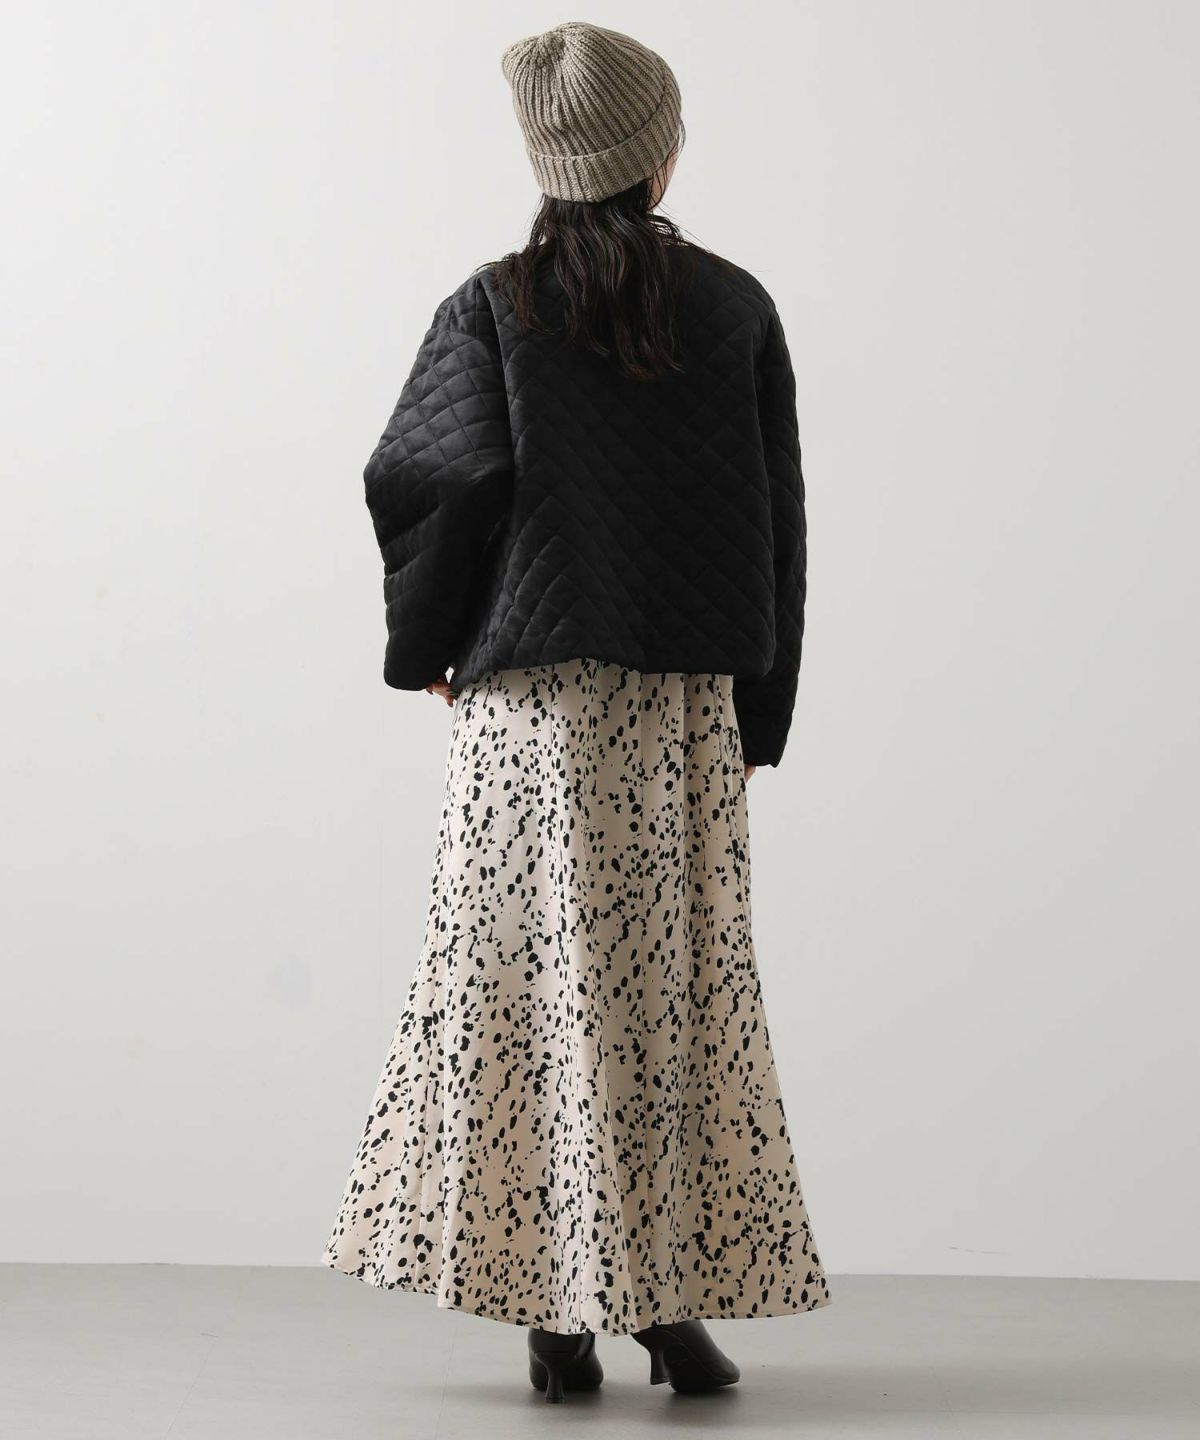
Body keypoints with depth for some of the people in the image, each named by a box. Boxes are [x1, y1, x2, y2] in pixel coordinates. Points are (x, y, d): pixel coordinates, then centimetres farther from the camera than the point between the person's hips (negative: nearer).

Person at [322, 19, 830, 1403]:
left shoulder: (494, 307, -2)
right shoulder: (737, 309, 4)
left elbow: (438, 479, -13)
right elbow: (775, 521, 5)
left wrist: (432, 647, 2)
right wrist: (754, 716, 11)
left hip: (533, 700, -1)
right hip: (687, 705, 2)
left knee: (546, 984, 3)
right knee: (685, 988, 9)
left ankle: (566, 1313, 4)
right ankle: (679, 1301, 10)